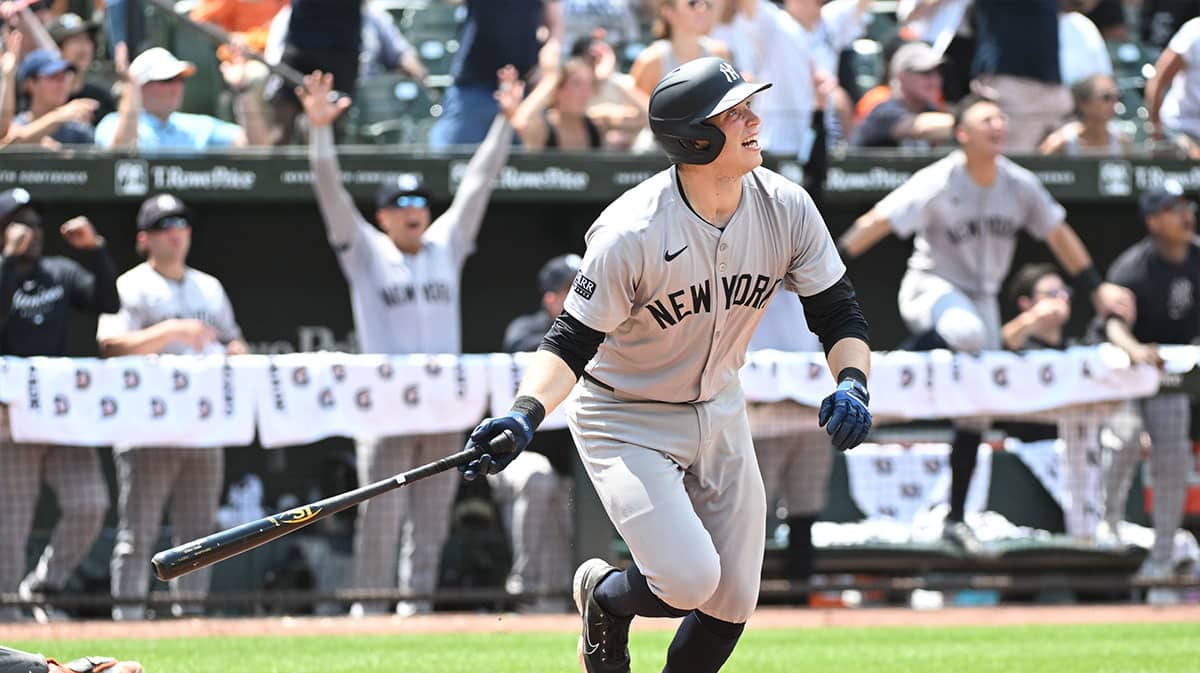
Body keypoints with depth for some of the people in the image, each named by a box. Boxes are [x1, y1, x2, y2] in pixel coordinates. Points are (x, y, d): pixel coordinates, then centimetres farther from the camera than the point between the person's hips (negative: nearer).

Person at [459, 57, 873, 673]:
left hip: (719, 412, 6)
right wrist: (526, 415, -41)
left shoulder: (786, 208, -13)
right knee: (689, 580, -22)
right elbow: (571, 342, -23)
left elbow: (838, 313, -4)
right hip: (627, 422, -6)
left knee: (732, 603, 5)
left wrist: (851, 384, -24)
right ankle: (605, 600, 14)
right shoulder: (632, 233, -29)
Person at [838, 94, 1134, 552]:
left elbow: (1058, 234, 12)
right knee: (967, 332, -42)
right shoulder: (938, 183, -17)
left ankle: (955, 518, 15)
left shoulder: (1020, 185, -2)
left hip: (981, 297, 5)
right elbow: (878, 222, -20)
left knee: (976, 414, 6)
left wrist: (1096, 288, 16)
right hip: (932, 287, -5)